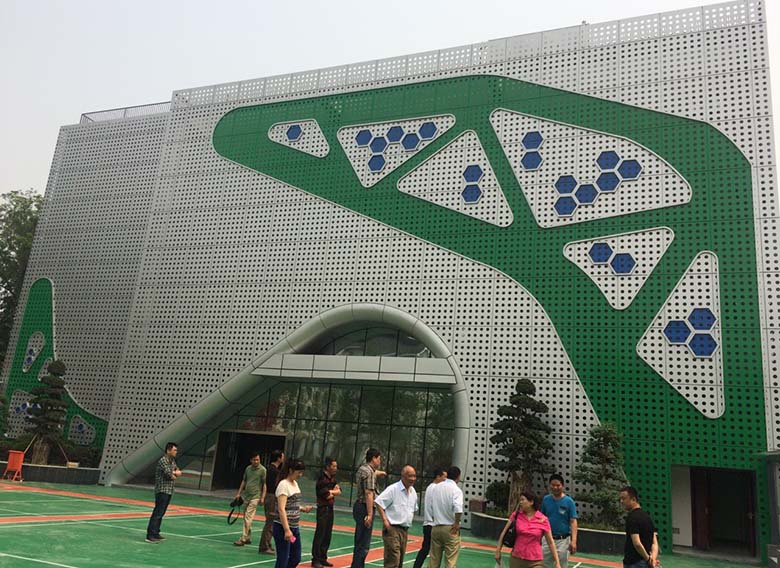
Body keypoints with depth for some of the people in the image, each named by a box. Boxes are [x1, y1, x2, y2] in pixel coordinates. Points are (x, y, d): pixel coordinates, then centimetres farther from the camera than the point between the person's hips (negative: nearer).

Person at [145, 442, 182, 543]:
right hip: (162, 491, -9)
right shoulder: (163, 461, -14)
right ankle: (150, 535, -11)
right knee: (157, 513, -11)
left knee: (161, 513, 13)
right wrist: (174, 474, 1)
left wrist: (173, 472, -10)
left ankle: (155, 533, 20)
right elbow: (169, 475, -19)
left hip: (169, 491, 9)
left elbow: (179, 472, 9)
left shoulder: (172, 460, 14)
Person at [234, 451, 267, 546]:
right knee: (246, 518, 12)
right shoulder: (248, 468, 9)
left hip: (255, 497, -6)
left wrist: (263, 497, -15)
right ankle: (248, 538, 22)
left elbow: (265, 484, -8)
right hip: (246, 496, 6)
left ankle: (243, 539, -11)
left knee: (248, 518, -12)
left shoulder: (262, 470, -7)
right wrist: (239, 493, 14)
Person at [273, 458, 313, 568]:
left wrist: (302, 508, 6)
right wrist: (287, 530, -29)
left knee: (296, 558, 14)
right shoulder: (284, 485, -16)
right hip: (282, 528, -9)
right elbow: (281, 509, -23)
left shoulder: (295, 483, 11)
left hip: (294, 527, 9)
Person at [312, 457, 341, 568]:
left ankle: (323, 558, 20)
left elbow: (339, 491, 5)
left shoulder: (332, 479, 12)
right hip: (323, 509, -8)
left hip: (330, 509, 8)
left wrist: (331, 491, -10)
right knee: (320, 534, -5)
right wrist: (334, 490, -2)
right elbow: (328, 495, -18)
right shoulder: (322, 480, -15)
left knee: (327, 535, 11)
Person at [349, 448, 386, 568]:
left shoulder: (362, 469, 14)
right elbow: (368, 494, -23)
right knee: (363, 545, -7)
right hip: (365, 508, -10)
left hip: (359, 506, 10)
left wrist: (377, 472, 58)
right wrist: (370, 514, -25)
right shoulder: (369, 472, -16)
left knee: (360, 542, 18)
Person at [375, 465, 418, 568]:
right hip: (393, 529, -8)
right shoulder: (393, 489, -13)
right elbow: (379, 503, -15)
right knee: (393, 559, -13)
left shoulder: (413, 492, 11)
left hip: (405, 530, 8)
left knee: (400, 559, 13)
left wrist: (410, 519, 13)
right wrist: (385, 520, -17)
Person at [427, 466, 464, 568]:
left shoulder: (434, 488, 7)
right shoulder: (456, 490, -11)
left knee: (434, 559, 13)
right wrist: (457, 523, -14)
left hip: (435, 527, 5)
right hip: (450, 529, -5)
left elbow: (429, 506, 9)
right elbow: (458, 508, -27)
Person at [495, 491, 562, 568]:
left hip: (535, 562, -2)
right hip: (516, 559, 2)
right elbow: (504, 532, 5)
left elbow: (551, 542, -1)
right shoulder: (516, 515, -3)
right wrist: (498, 550, 3)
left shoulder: (543, 520, -7)